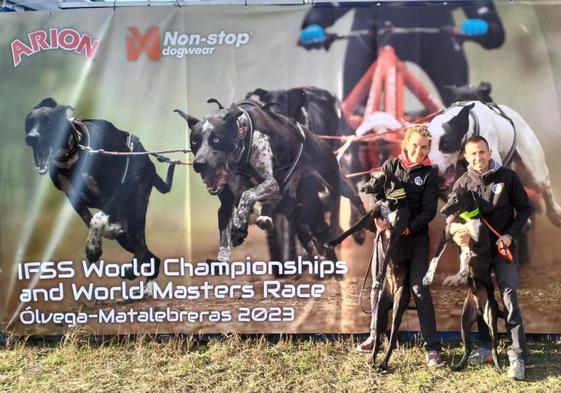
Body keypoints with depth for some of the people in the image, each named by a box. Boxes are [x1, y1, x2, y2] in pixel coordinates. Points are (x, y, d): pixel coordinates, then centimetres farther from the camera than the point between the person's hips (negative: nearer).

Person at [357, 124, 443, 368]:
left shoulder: (429, 174, 0)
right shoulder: (390, 165, 5)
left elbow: (429, 210, -6)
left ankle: (432, 347, -2)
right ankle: (375, 336, 27)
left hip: (416, 236, -2)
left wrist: (408, 228, -20)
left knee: (419, 288, -9)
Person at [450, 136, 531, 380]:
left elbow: (524, 208, 0)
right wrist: (456, 234, -25)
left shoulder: (508, 177, -5)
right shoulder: (462, 183, 0)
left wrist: (510, 235, -13)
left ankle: (518, 356, -4)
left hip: (503, 247, -3)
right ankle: (486, 347, 23)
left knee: (509, 297, -8)